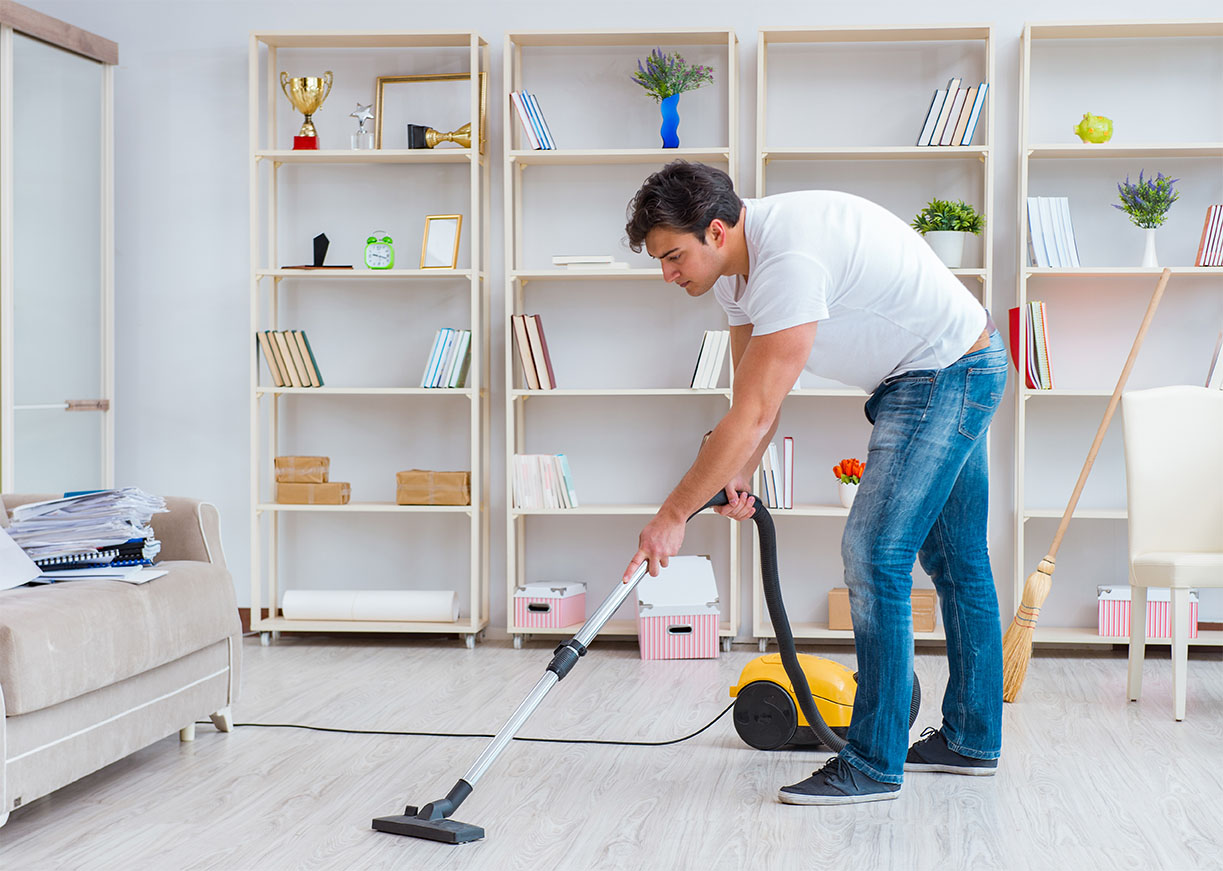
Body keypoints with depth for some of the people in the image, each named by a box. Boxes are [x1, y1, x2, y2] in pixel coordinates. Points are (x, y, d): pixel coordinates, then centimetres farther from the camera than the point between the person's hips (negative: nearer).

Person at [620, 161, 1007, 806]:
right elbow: (755, 400, 5)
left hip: (948, 373, -10)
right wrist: (738, 475, -12)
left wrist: (672, 516, -28)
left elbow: (753, 415, -32)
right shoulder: (736, 260, 0)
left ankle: (873, 764, -6)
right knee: (955, 560, 16)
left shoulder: (789, 261, -31)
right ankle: (970, 740, 27)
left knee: (875, 552, -13)